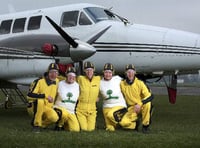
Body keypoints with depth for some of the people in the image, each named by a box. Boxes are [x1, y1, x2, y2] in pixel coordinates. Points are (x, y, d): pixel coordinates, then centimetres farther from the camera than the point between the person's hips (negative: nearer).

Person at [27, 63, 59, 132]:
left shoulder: (57, 81, 5)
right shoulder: (40, 81, -13)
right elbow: (30, 95, -22)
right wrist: (45, 96, -27)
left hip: (48, 108, 4)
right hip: (35, 107, -4)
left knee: (54, 118, -29)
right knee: (40, 101, -39)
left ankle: (42, 124, 5)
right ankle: (36, 125, -21)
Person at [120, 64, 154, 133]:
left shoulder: (140, 83, -13)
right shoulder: (122, 84, -5)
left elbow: (150, 96, -20)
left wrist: (139, 104, -32)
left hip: (141, 106, -2)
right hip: (131, 108, 2)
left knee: (147, 104, -37)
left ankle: (145, 125, -17)